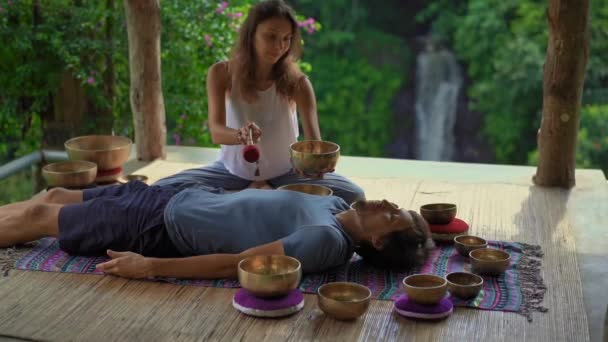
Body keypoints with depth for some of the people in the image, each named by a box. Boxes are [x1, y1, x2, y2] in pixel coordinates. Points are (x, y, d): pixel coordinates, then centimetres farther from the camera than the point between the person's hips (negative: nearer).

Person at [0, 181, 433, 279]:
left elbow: (236, 263, -32)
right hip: (183, 198, 8)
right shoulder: (339, 204, -4)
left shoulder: (328, 241, -30)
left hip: (166, 229, -8)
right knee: (56, 196, 20)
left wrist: (150, 267, -31)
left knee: (40, 216, 7)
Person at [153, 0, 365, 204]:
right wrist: (239, 135, -51)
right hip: (233, 171, 0)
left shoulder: (297, 82, -18)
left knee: (353, 195, -23)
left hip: (284, 174, 0)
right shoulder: (222, 73, -15)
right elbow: (216, 132, -26)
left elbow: (314, 140, -25)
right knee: (164, 189, -22)